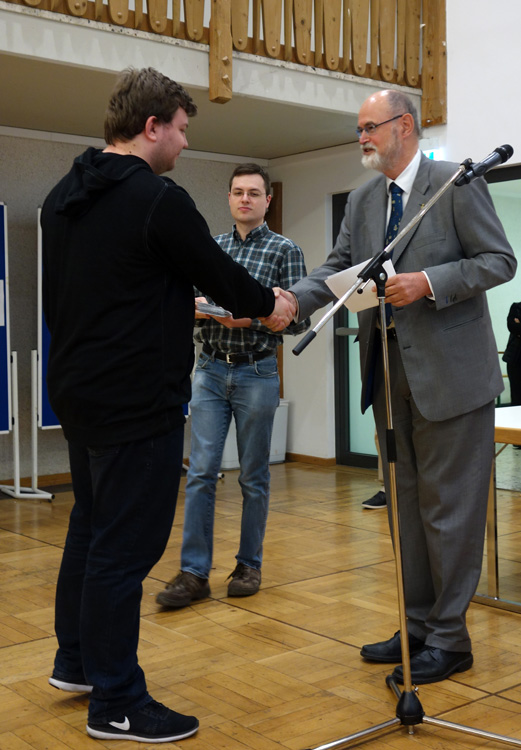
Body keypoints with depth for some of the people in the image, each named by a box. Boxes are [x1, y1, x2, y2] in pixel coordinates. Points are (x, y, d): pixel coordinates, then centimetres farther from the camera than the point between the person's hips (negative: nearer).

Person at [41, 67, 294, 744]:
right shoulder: (158, 200, -16)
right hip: (138, 402, -9)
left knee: (90, 527, 21)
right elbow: (219, 274, -8)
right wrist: (269, 304, 11)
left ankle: (76, 660, 36)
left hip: (76, 393, 10)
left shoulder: (61, 199, 11)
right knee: (125, 546, -1)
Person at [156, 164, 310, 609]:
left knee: (254, 476, 6)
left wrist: (252, 317, -20)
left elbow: (299, 320, -5)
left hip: (257, 374, -3)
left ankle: (249, 565, 19)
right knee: (201, 472, -2)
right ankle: (194, 572, 2)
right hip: (210, 371, 3)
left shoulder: (285, 250, 0)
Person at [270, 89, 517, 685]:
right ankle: (418, 626, 26)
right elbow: (337, 268, 6)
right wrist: (293, 300, -13)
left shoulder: (457, 183, -6)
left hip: (450, 375, -7)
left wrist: (427, 283, -21)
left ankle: (449, 638, 12)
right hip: (391, 376, 7)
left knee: (447, 509, -1)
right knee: (406, 506, 13)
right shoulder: (362, 201, 12)